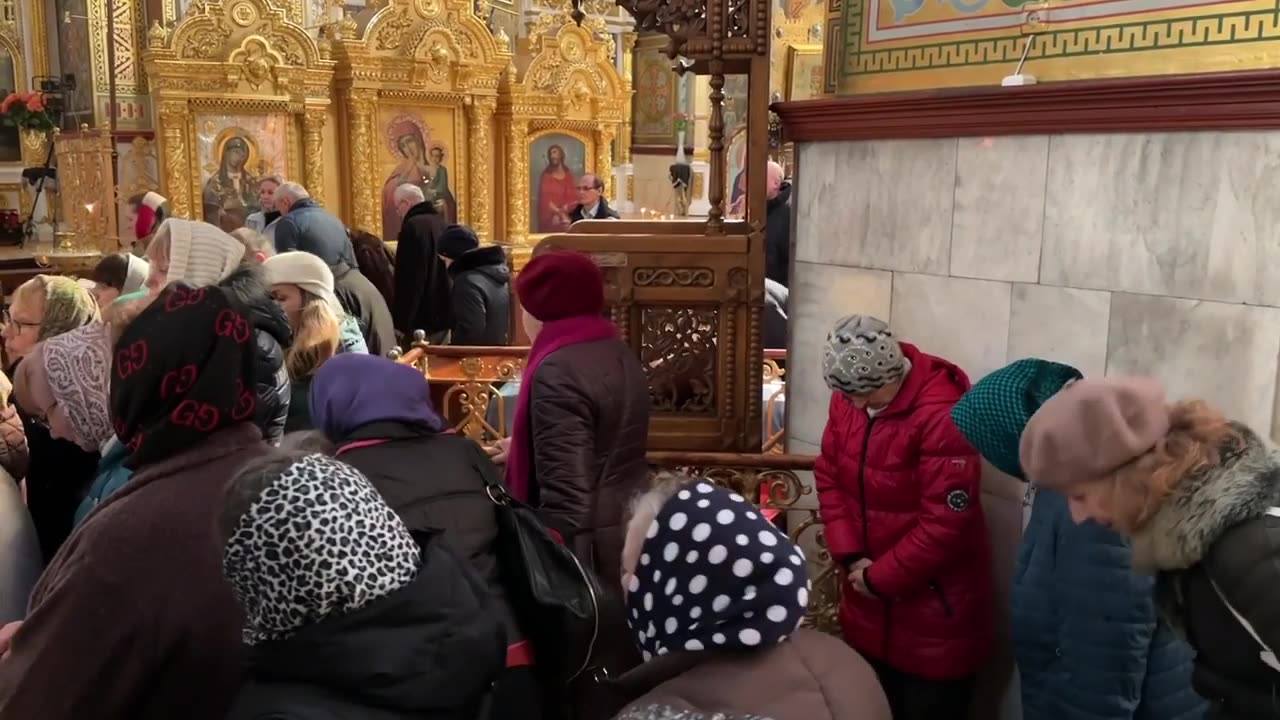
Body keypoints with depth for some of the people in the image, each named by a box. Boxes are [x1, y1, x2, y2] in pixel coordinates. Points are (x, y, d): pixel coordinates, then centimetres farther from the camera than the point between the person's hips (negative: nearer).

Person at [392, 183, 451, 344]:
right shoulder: (442, 223, 12)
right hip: (444, 314, 9)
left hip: (422, 319, -9)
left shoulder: (413, 226, -15)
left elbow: (408, 278, -19)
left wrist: (401, 322, -17)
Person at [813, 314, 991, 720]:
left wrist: (879, 578, -15)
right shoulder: (847, 398, -3)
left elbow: (945, 523, -25)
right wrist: (850, 558, -7)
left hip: (933, 606, -6)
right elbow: (828, 478, 4)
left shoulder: (942, 413, -25)